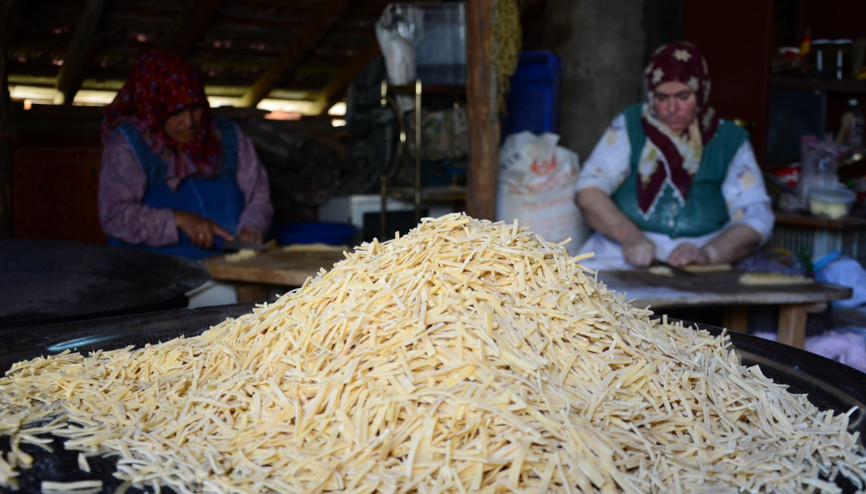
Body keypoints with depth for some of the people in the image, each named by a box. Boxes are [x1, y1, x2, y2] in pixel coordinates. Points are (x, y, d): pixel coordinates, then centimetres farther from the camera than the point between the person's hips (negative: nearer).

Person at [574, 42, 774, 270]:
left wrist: (708, 253, -17)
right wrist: (630, 235, -18)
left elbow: (757, 219, 2)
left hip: (697, 275, 0)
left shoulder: (730, 140, 8)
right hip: (620, 258, 1)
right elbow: (587, 191, -1)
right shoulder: (630, 125, 9)